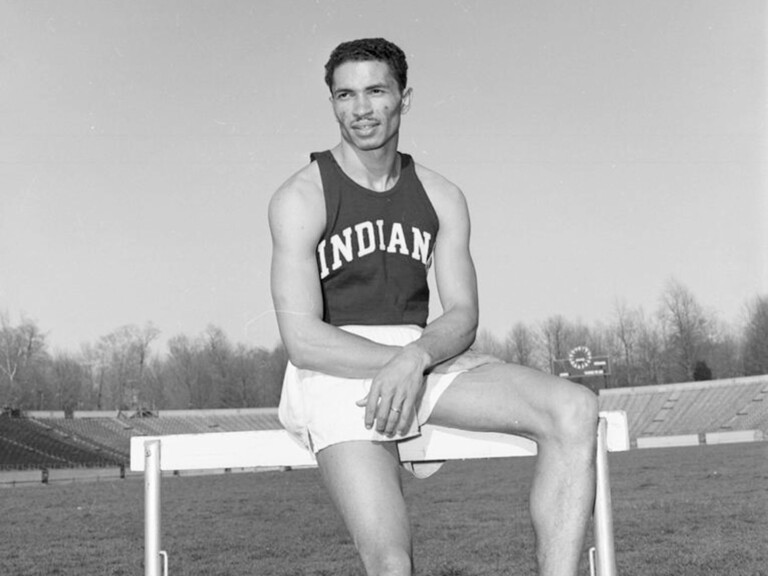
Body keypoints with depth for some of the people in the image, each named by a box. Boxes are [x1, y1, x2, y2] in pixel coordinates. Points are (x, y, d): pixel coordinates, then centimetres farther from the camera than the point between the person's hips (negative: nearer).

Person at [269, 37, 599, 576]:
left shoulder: (441, 197, 10)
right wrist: (402, 362, -17)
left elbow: (462, 317, 2)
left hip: (425, 357, 4)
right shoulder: (301, 199, -4)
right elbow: (302, 340, -12)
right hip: (335, 372, -4)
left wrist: (413, 358, -20)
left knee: (576, 411, -21)